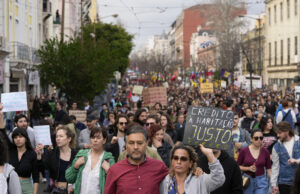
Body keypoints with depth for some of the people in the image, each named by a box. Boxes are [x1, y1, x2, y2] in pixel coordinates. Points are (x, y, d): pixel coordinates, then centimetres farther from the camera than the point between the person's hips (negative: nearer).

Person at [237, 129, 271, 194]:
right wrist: (248, 168, -14)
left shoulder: (265, 152, -1)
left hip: (261, 181, 0)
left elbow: (268, 169, 4)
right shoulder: (244, 151, -5)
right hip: (247, 180, 0)